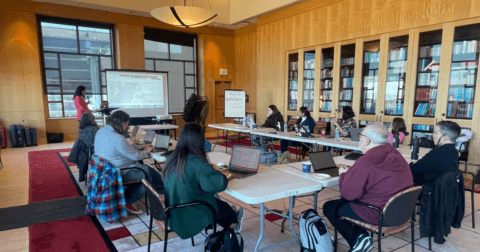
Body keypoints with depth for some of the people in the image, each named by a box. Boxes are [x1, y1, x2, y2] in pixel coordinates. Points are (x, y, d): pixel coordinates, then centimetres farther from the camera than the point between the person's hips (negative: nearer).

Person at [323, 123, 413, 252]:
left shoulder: (364, 163, -26)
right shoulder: (396, 155, 2)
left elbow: (348, 194, -19)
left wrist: (343, 174, -1)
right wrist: (350, 172, 9)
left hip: (378, 215, -8)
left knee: (329, 207, 10)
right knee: (342, 202, 25)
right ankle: (362, 235, 13)